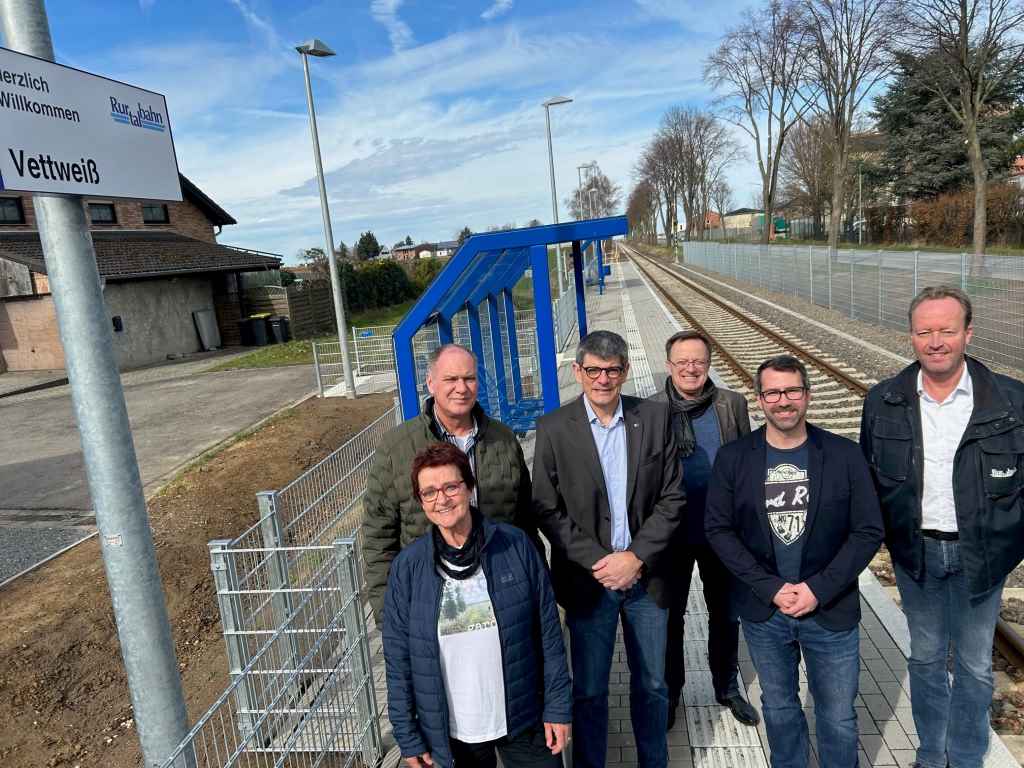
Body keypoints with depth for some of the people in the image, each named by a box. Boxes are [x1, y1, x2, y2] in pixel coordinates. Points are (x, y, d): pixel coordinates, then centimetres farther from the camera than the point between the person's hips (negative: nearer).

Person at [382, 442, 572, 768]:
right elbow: (398, 657, -4)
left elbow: (548, 631, -6)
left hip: (524, 720, 0)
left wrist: (558, 707, -4)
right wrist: (407, 736, -2)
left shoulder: (515, 545, -12)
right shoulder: (407, 567, -11)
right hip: (452, 731, 1)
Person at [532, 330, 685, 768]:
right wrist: (597, 562, -13)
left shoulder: (655, 418, -3)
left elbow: (671, 498, -3)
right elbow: (547, 510, -7)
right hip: (588, 579, -2)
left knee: (651, 685, 19)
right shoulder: (553, 429, -8)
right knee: (589, 691, 13)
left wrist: (636, 557, -12)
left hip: (645, 575, 2)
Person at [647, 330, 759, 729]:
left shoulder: (732, 404, -5)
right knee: (671, 615, 15)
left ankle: (727, 686, 42)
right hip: (672, 534, -1)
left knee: (725, 613, 19)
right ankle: (669, 691, 37)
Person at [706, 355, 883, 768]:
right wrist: (772, 589, -13)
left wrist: (819, 589, -14)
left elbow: (868, 531, -6)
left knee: (839, 718, 15)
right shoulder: (732, 458, -7)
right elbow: (718, 529, -5)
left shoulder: (845, 455, -8)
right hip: (763, 610, 1)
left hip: (831, 609, 0)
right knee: (779, 708, 20)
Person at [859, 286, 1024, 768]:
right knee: (925, 656, 18)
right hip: (915, 552, 1)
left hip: (980, 555, -1)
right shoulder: (884, 402, -6)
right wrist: (880, 536, 1)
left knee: (974, 665, 14)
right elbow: (869, 476, 3)